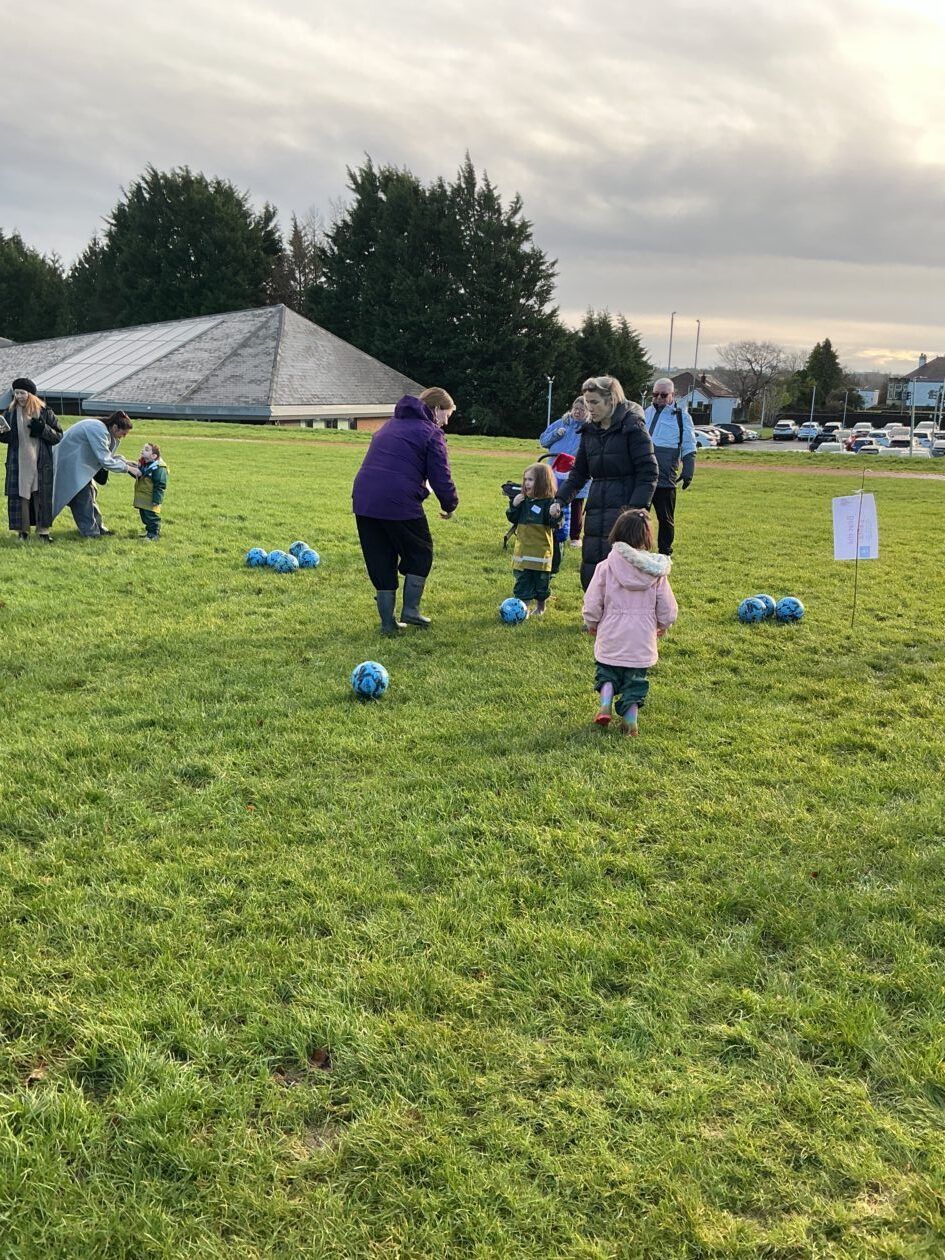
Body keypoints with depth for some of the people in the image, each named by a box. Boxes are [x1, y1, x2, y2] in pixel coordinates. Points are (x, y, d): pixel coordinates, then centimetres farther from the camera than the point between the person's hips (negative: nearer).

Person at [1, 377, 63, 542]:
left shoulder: (45, 411, 0)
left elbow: (58, 436, 0)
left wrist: (42, 429, -16)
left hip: (40, 463, -2)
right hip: (18, 463, 2)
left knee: (41, 495, 2)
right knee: (20, 495, 1)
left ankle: (43, 530, 9)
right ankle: (23, 531, 8)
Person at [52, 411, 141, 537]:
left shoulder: (103, 429, 0)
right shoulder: (98, 431, -29)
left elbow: (106, 455, 10)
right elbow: (105, 460, -28)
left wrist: (125, 461, -2)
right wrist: (127, 468, -22)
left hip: (80, 460, 10)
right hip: (70, 461, -10)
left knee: (89, 492, 13)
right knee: (83, 494, -7)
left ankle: (97, 526, 22)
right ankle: (90, 531, 0)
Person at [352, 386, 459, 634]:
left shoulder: (392, 424, 26)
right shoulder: (431, 433, 1)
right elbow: (441, 478, -3)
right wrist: (450, 506, 14)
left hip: (364, 500, 7)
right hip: (399, 503, -7)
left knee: (380, 561, 14)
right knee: (420, 552, 15)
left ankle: (388, 622, 15)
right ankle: (410, 609, 12)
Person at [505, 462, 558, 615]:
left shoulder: (549, 502, -10)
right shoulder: (523, 500, 5)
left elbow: (554, 525, -16)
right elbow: (513, 519, 9)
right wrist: (514, 506, -8)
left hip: (541, 551, -4)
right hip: (523, 550, 4)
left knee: (542, 580, 10)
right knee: (522, 581, 6)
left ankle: (540, 607, 28)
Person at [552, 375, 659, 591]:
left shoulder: (632, 428, -7)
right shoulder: (590, 431, 13)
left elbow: (648, 473, -10)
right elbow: (578, 472, 18)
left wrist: (636, 509, -18)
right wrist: (560, 499, 4)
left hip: (623, 510, -7)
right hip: (596, 512, 7)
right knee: (589, 573, 6)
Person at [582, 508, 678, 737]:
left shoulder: (606, 567, -12)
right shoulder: (656, 571, -7)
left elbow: (592, 604, -8)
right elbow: (668, 608, -1)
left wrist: (592, 624, 11)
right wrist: (663, 625, 20)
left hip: (611, 638, -1)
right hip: (642, 641, 1)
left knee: (607, 673, 21)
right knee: (635, 680, 15)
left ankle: (605, 705, 2)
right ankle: (630, 719, 12)